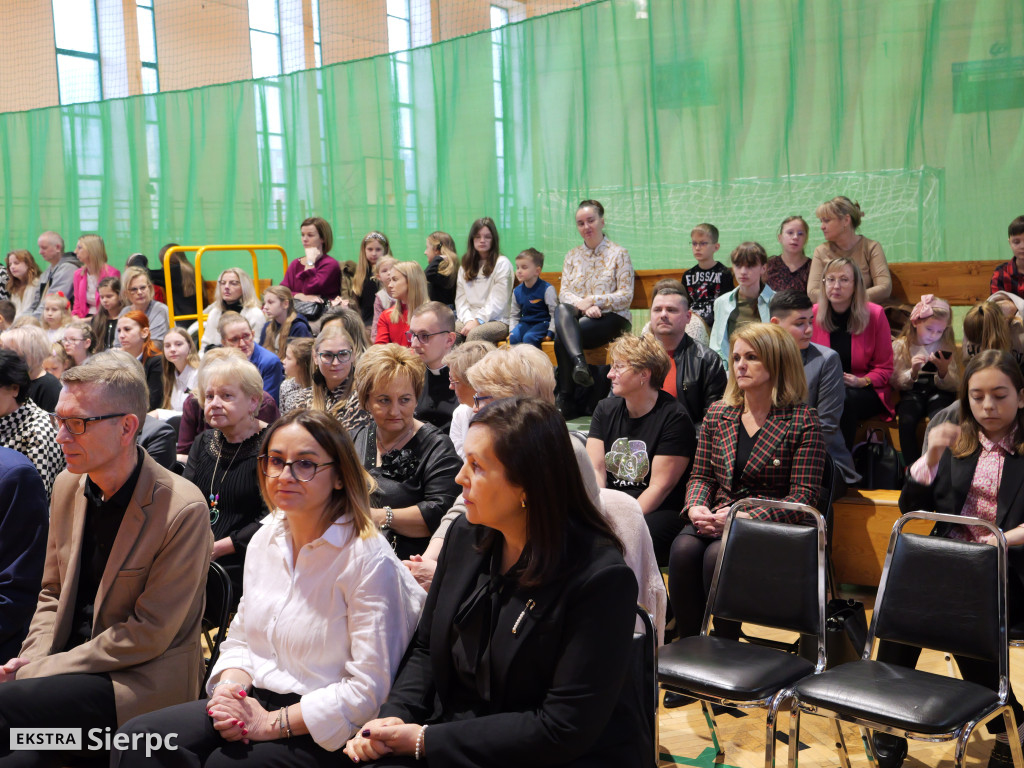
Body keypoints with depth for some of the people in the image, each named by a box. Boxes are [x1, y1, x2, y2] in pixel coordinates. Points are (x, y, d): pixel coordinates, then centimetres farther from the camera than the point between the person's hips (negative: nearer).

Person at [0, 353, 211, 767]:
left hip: (142, 680, -6)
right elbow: (52, 592, 16)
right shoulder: (67, 486, 5)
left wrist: (40, 669, -13)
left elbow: (149, 633, -15)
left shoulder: (182, 509, -17)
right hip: (70, 665, 6)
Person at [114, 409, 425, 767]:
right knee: (137, 737, -12)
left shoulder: (369, 559, -17)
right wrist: (230, 684, -7)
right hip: (255, 701, 6)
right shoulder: (266, 538, 7)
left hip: (322, 733, -6)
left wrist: (271, 723, -17)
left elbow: (369, 690, -18)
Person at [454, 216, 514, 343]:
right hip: (469, 319, 4)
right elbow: (460, 299, 11)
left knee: (475, 333, -36)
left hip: (497, 320, -4)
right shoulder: (465, 265, 20)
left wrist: (478, 321, -14)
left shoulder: (502, 264, 3)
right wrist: (468, 320, -8)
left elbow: (497, 302, -6)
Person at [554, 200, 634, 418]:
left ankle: (566, 401, -31)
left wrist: (593, 300, -16)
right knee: (561, 310, -35)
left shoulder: (619, 254, 5)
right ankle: (580, 364, -53)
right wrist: (585, 307, -15)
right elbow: (564, 292, 6)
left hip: (613, 318, -4)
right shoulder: (572, 256, 17)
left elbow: (626, 296, -3)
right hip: (579, 317, 4)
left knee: (562, 337, -31)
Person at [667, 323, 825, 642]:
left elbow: (803, 497, -8)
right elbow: (700, 476, 16)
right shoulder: (718, 414, 13)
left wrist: (744, 518, -20)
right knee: (684, 548, -29)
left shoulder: (803, 422, -2)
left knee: (718, 554, -33)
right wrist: (696, 507, -8)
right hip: (715, 519, 4)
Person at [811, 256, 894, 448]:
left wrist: (862, 381, -17)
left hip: (865, 391, -1)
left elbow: (885, 369, 2)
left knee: (845, 401, -36)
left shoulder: (875, 314, -3)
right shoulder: (812, 314, 0)